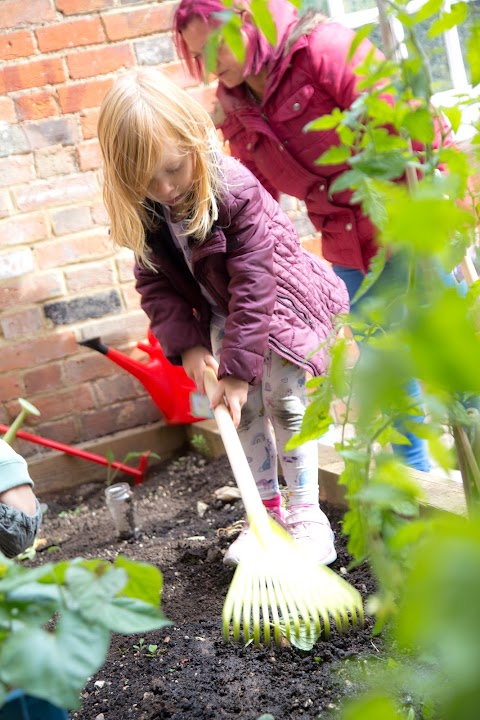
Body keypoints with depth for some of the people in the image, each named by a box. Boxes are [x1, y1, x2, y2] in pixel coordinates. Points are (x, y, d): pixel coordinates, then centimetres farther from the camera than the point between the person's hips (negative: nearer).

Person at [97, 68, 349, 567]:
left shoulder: (235, 191, -35)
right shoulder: (145, 216, -17)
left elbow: (252, 287, -35)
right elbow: (155, 284, -7)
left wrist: (238, 368, -35)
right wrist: (186, 343, -21)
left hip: (280, 300, -5)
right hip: (221, 313, 5)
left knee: (282, 400, -9)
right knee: (244, 412, 3)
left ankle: (306, 516, 2)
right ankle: (267, 511, 15)